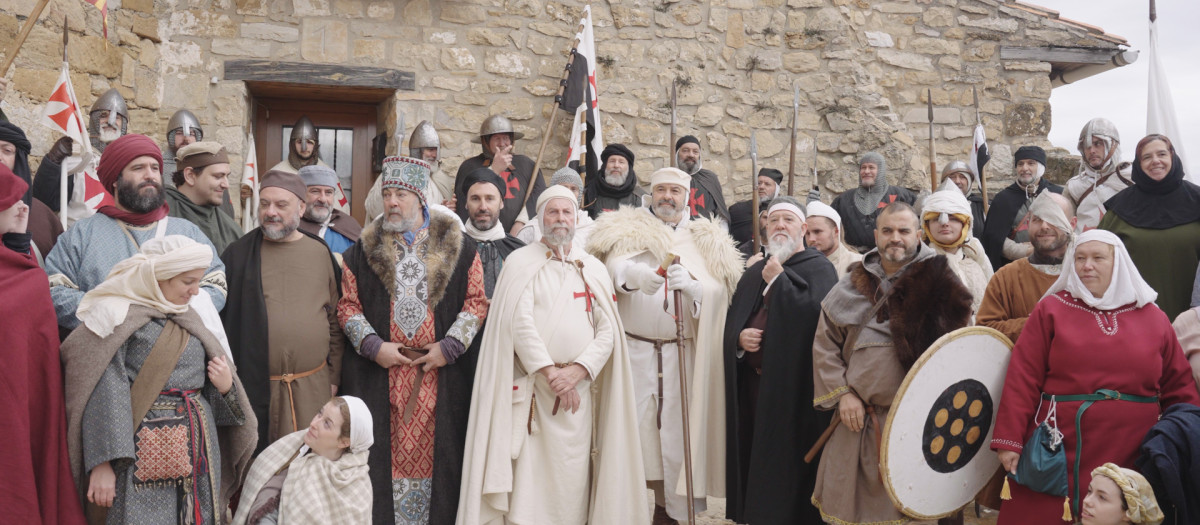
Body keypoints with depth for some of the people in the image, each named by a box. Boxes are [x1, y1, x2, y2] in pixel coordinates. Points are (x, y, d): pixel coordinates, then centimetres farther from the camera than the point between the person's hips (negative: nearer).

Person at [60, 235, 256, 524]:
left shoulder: (188, 319, 15)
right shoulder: (119, 316, -6)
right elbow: (102, 395, -13)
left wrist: (225, 386, -3)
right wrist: (102, 463, -19)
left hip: (200, 451, 6)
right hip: (146, 453, -6)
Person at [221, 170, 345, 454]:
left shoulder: (321, 254, 7)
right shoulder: (238, 255, 3)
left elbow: (336, 319, 10)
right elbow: (220, 319, 4)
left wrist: (334, 377, 8)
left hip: (313, 388, 1)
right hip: (254, 387, -1)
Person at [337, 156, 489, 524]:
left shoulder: (458, 247, 4)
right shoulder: (364, 250, 8)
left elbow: (477, 300, 1)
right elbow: (347, 303, 6)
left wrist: (449, 347, -8)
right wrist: (373, 345, -8)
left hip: (440, 370, -1)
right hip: (379, 370, 1)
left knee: (434, 449, 3)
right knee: (384, 450, 4)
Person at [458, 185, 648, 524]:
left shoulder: (595, 270, 14)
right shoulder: (521, 262, 5)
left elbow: (607, 331, 5)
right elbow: (520, 323, -7)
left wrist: (578, 370, -10)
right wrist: (550, 372, -13)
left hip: (579, 392, 3)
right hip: (530, 391, -2)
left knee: (572, 482, 2)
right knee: (527, 478, -6)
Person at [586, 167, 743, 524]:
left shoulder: (704, 241, 12)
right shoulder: (628, 230, 9)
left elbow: (715, 291, -4)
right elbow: (615, 265, -11)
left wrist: (689, 284, -25)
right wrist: (636, 275, -33)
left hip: (682, 352, 1)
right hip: (633, 347, -1)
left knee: (676, 430, 0)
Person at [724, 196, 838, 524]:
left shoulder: (818, 269, -1)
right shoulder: (754, 274, 18)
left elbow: (815, 313, -19)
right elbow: (731, 323, 16)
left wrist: (778, 280, -11)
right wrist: (739, 337, -6)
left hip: (794, 385, -5)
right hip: (753, 384, 6)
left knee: (788, 458, -5)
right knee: (755, 457, 6)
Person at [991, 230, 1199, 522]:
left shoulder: (1152, 317, 10)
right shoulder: (1051, 309, 3)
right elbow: (1022, 379, -3)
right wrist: (1009, 439, -10)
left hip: (1133, 456, 2)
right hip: (1058, 452, -2)